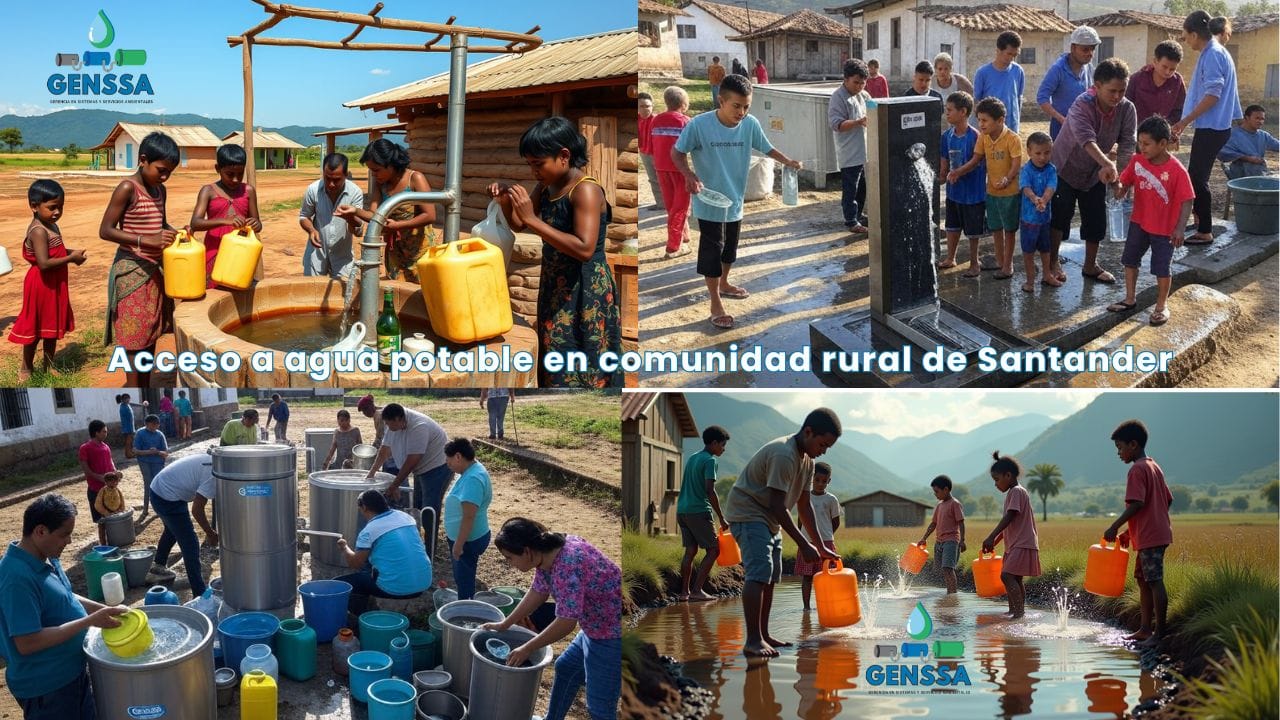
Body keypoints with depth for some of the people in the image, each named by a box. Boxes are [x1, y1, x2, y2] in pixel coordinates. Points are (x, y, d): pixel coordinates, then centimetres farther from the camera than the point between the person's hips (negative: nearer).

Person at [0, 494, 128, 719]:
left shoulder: (46, 558, 0)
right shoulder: (18, 577, -29)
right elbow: (27, 643, -30)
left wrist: (105, 609, 2)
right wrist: (90, 621, -27)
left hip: (72, 672, 9)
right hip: (44, 686, -9)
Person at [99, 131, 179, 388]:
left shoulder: (160, 190, 8)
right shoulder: (127, 189, -15)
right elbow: (105, 231, -17)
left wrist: (176, 233, 1)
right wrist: (147, 241, -27)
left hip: (154, 269, 8)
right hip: (132, 271, -8)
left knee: (151, 334, 12)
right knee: (133, 337, -2)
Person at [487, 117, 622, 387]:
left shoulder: (585, 190, -20)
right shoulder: (546, 187, 5)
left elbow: (584, 249, -29)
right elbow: (519, 225, 18)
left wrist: (533, 219, -27)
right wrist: (506, 201, -4)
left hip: (586, 293, -8)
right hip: (556, 287, 8)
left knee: (581, 368, -1)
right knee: (557, 365, 15)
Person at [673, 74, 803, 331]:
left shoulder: (751, 124, -9)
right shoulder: (699, 125, -21)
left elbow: (767, 148, 9)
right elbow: (677, 152, -12)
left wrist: (787, 161, -1)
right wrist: (689, 174, -28)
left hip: (736, 201, 5)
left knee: (730, 247, 22)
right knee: (712, 250, 0)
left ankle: (723, 284, 46)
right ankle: (716, 305, 9)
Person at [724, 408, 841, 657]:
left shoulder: (807, 460, 6)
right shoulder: (783, 455, -25)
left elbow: (804, 505, 10)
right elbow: (777, 505, -26)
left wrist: (820, 546, 7)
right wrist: (803, 544, -24)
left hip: (769, 520, 10)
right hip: (748, 514, -10)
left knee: (771, 577, 11)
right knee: (759, 574, -19)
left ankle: (763, 635, 18)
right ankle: (753, 641, -21)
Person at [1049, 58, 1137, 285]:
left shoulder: (1127, 109, -17)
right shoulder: (1081, 106, -32)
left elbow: (1128, 145, -22)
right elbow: (1086, 139, -49)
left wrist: (1120, 175, -39)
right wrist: (1107, 163, -64)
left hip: (1095, 173, 5)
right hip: (1065, 168, -4)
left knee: (1096, 220, 6)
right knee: (1061, 215, -2)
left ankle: (1090, 266, 22)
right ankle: (1053, 261, 16)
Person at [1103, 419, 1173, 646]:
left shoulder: (1137, 469, -13)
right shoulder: (1154, 467, 17)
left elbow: (1137, 503, -22)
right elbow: (1168, 500, 20)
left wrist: (1115, 527, -17)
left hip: (1149, 537, -10)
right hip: (1159, 532, 10)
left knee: (1155, 582, -8)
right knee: (1143, 580, 15)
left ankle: (1160, 632, -5)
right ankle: (1145, 629, 19)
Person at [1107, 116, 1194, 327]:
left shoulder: (1177, 170, -22)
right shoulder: (1137, 161, -8)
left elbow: (1187, 201, -19)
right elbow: (1125, 181, 3)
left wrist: (1180, 228, -27)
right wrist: (1119, 188, -22)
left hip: (1164, 229, -5)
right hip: (1139, 222, 5)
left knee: (1161, 268, 6)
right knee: (1130, 260, 15)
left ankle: (1161, 306, 25)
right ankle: (1130, 299, 33)